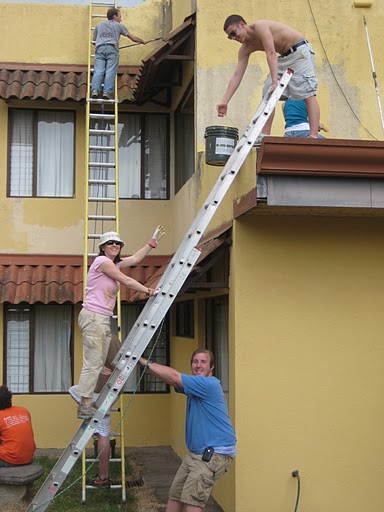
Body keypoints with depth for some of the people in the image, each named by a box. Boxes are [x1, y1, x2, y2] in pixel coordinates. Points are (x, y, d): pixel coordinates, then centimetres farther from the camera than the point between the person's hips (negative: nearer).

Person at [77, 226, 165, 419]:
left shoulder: (115, 264, 19)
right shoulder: (102, 261, -7)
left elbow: (136, 258, 25)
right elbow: (126, 281, -8)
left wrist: (153, 241, 25)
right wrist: (148, 291, -1)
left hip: (103, 319, 10)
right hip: (93, 317, -10)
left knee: (98, 364, 7)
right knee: (92, 363, -9)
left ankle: (85, 403, 10)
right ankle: (85, 407, -6)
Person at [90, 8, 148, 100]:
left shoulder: (99, 25, 28)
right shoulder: (119, 25, 20)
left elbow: (94, 39, 36)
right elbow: (133, 38, 25)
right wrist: (143, 41, 42)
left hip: (100, 48, 2)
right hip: (112, 48, -2)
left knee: (98, 71, -9)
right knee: (110, 72, -11)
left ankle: (95, 90, -29)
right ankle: (107, 92, -25)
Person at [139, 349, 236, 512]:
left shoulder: (209, 384, -16)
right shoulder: (194, 384, 14)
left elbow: (173, 376, -18)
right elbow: (171, 379, 7)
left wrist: (145, 362, -11)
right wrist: (145, 363, -5)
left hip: (215, 453, -10)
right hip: (196, 452, 10)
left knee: (191, 498, -16)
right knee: (175, 494, 9)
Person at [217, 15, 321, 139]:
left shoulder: (259, 26, -20)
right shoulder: (245, 49, 3)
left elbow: (271, 54, -29)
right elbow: (237, 75, -1)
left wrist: (275, 81, -37)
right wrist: (224, 101, -9)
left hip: (300, 51, -9)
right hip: (284, 57, 9)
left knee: (308, 94, -16)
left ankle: (313, 137, -25)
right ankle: (265, 136, -1)